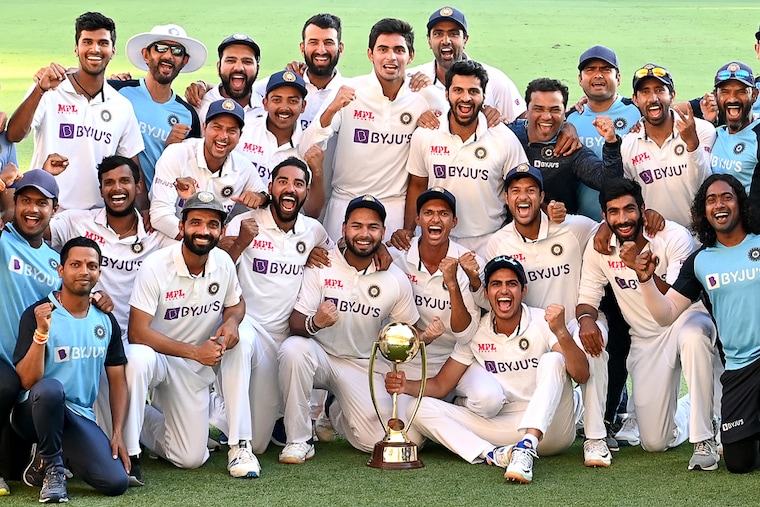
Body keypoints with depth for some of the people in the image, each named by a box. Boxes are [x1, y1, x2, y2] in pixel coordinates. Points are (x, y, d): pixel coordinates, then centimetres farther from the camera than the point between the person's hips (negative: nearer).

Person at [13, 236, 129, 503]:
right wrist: (41, 332, -31)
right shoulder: (37, 315, -10)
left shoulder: (106, 321, 6)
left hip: (80, 416, 4)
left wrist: (118, 434, -2)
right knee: (51, 388, -40)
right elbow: (28, 381, -18)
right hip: (34, 411, -4)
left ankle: (61, 452, 13)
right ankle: (49, 466, -13)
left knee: (116, 482, -19)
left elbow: (117, 380, 9)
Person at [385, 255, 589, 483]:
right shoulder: (475, 332, 3)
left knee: (552, 360, -28)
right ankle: (492, 455, -34)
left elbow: (581, 375, -18)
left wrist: (561, 332, -35)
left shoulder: (543, 323, -7)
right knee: (422, 408, -12)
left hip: (549, 428, -3)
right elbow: (441, 385, 6)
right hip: (504, 426, 3)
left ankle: (526, 447, -44)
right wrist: (407, 386, -15)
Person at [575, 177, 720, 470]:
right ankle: (686, 409, 35)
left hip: (686, 320, -3)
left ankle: (704, 440, -32)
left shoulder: (673, 237, -19)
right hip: (645, 340, 3)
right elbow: (587, 298, 1)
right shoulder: (599, 249, -7)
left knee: (693, 336, -44)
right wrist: (585, 318, -23)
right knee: (654, 443, -4)